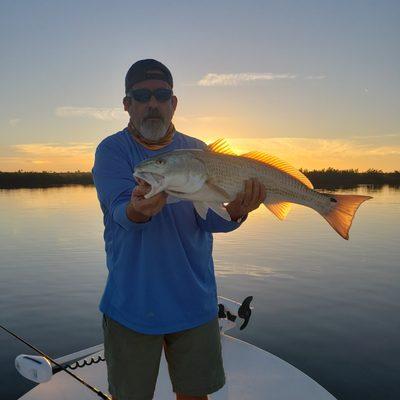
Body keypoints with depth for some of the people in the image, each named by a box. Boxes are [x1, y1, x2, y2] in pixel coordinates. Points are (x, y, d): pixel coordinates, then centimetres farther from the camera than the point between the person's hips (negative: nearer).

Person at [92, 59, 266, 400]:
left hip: (194, 303, 2)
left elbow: (208, 218, -9)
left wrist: (236, 212, -31)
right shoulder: (112, 150, -5)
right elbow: (120, 211, -20)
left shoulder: (197, 151, 2)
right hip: (131, 304, -2)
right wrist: (138, 210, -43)